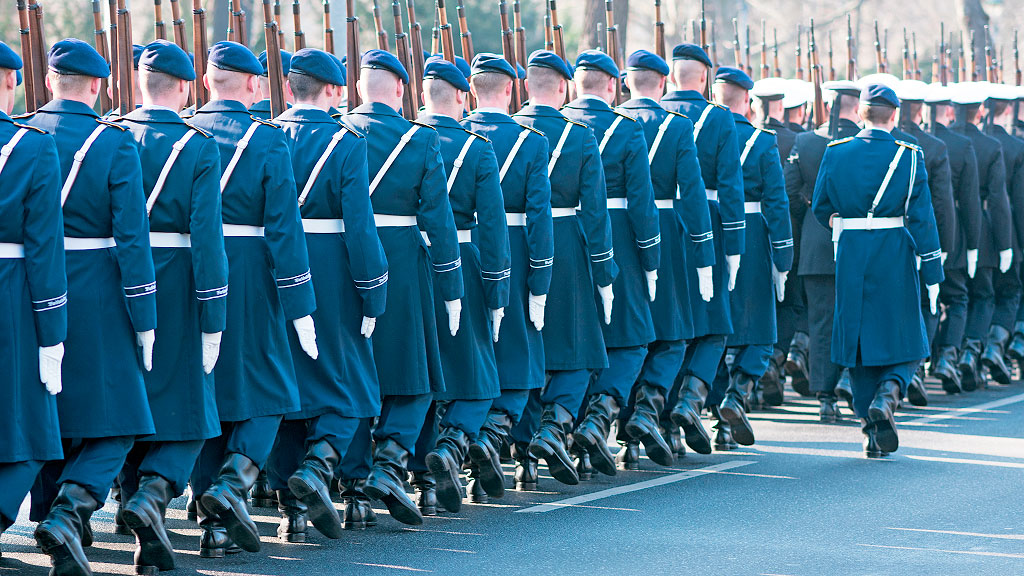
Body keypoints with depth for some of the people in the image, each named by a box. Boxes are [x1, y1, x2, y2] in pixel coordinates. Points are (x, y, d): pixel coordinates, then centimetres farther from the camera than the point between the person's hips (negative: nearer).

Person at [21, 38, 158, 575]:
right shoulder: (115, 143, -9)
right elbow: (132, 238, -12)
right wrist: (144, 319, -6)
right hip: (95, 301, -4)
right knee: (112, 428, 3)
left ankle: (53, 515, 27)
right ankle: (68, 515, -16)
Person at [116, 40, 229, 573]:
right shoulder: (199, 148, -8)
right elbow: (206, 238, -13)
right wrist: (213, 322, -9)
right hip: (176, 294, -4)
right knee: (188, 416, 7)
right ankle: (150, 497, -17)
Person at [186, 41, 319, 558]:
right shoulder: (268, 141, -7)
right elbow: (284, 227, -11)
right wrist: (300, 306, -8)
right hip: (248, 282, -4)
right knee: (267, 393, 11)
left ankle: (216, 526, 11)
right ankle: (232, 482, -11)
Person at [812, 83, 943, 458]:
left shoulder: (836, 153, 0)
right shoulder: (909, 156, -5)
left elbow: (821, 209, 6)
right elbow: (922, 218, -7)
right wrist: (932, 273, -4)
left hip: (851, 258, 2)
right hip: (895, 258, -2)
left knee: (859, 342, 9)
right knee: (904, 342, 10)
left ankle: (873, 433, 8)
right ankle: (887, 394, -18)